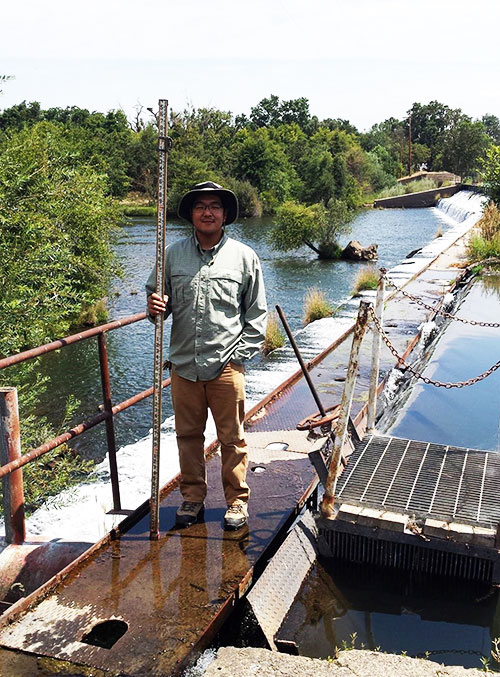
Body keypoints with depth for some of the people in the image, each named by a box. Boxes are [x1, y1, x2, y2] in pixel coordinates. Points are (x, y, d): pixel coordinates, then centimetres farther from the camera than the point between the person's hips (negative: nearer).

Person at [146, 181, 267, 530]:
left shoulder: (244, 256, 2)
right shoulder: (173, 254, 6)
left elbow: (256, 312, 5)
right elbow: (157, 296, 17)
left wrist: (241, 354, -2)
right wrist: (155, 306, -8)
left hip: (226, 365, -2)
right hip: (184, 364, 2)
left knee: (232, 438, 8)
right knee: (188, 435, 13)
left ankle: (237, 501, 25)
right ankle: (192, 498, 31)